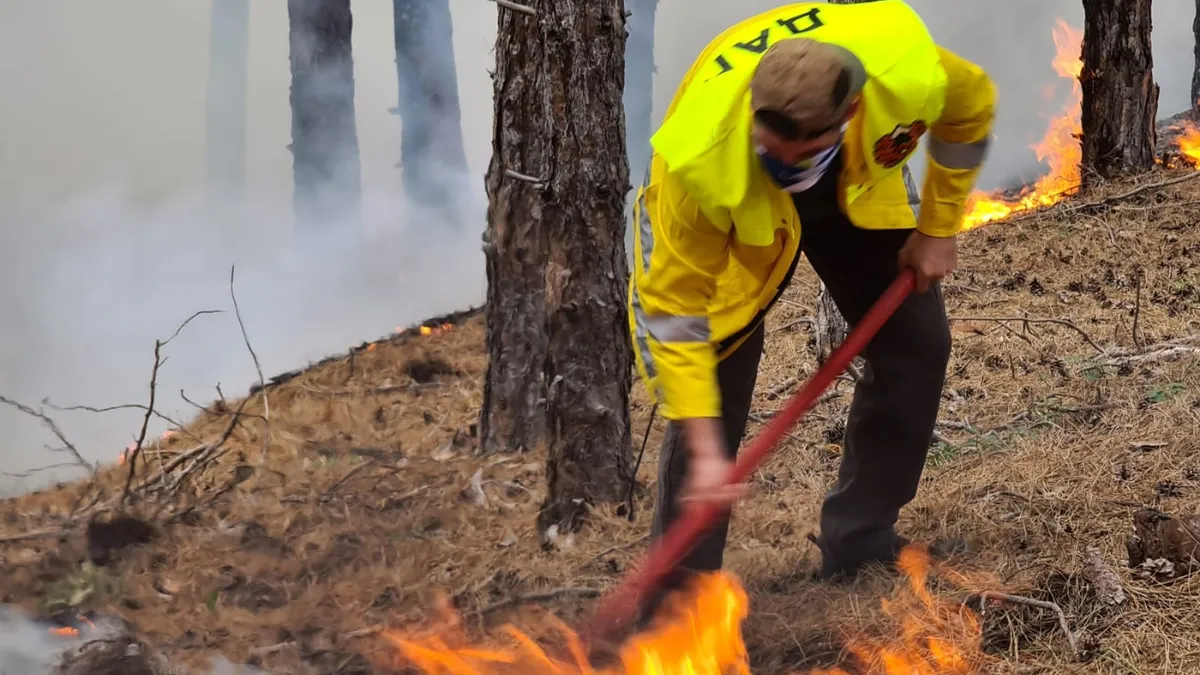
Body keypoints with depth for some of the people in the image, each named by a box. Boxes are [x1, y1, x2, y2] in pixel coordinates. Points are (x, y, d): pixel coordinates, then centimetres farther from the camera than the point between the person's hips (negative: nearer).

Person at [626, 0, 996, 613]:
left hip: (859, 187, 3)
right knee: (715, 376, -16)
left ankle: (859, 549, 16)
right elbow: (673, 311, -34)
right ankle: (678, 588, -3)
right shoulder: (698, 163, -45)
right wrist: (706, 455, -35)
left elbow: (971, 108, -12)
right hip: (733, 209, -3)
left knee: (918, 345, 0)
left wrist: (939, 229, -7)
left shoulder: (908, 73, -40)